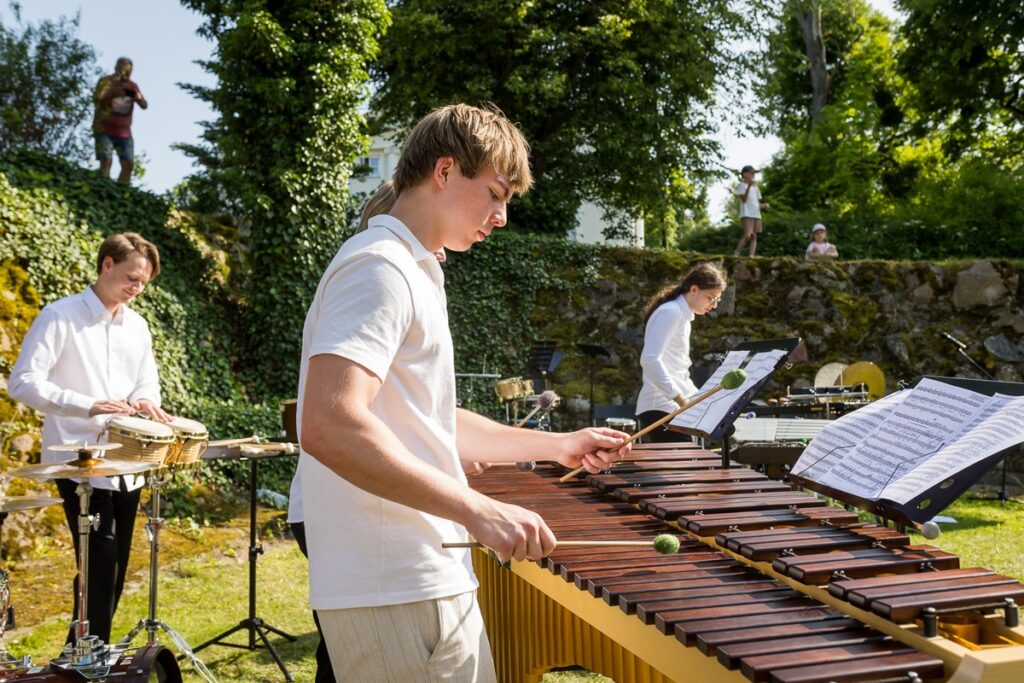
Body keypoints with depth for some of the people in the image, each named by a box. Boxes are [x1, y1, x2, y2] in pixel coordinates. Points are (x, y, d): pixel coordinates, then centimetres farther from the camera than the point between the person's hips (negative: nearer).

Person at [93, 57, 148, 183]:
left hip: (124, 133, 4)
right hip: (104, 130, -4)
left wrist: (139, 98, -18)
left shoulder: (133, 86, 11)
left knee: (128, 164, -4)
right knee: (106, 160, -16)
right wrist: (111, 93, -30)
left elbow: (145, 106, 5)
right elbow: (96, 99, -12)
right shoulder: (106, 81, 0)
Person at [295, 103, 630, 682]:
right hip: (395, 596, -10)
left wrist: (557, 445, 19)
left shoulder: (413, 273, 18)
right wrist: (478, 509, -28)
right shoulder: (379, 269, -15)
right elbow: (331, 426, -28)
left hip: (426, 580, 10)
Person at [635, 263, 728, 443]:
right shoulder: (670, 313, -10)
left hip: (671, 408, 10)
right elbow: (650, 360, -23)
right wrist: (681, 399, -27)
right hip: (661, 409, -10)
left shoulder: (683, 316, 20)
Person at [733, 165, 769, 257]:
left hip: (756, 215, 7)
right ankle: (736, 255, -12)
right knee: (747, 235, -20)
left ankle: (751, 256, -7)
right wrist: (749, 186, -19)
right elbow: (744, 199, -11)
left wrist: (764, 205, -1)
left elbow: (757, 203, 21)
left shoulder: (755, 187, 22)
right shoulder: (741, 185, 2)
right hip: (746, 214, -7)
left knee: (754, 236, -3)